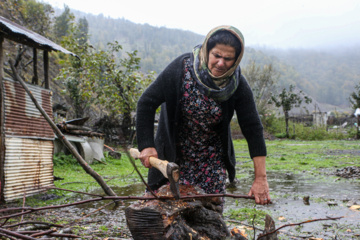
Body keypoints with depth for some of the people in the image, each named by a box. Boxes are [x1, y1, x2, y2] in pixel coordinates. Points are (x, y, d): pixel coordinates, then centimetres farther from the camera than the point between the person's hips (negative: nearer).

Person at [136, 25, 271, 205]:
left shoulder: (238, 86, -14)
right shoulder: (182, 67, -20)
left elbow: (253, 129, -12)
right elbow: (147, 103, -15)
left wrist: (261, 179, -16)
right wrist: (146, 146, -22)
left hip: (213, 156, 2)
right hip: (175, 154, -1)